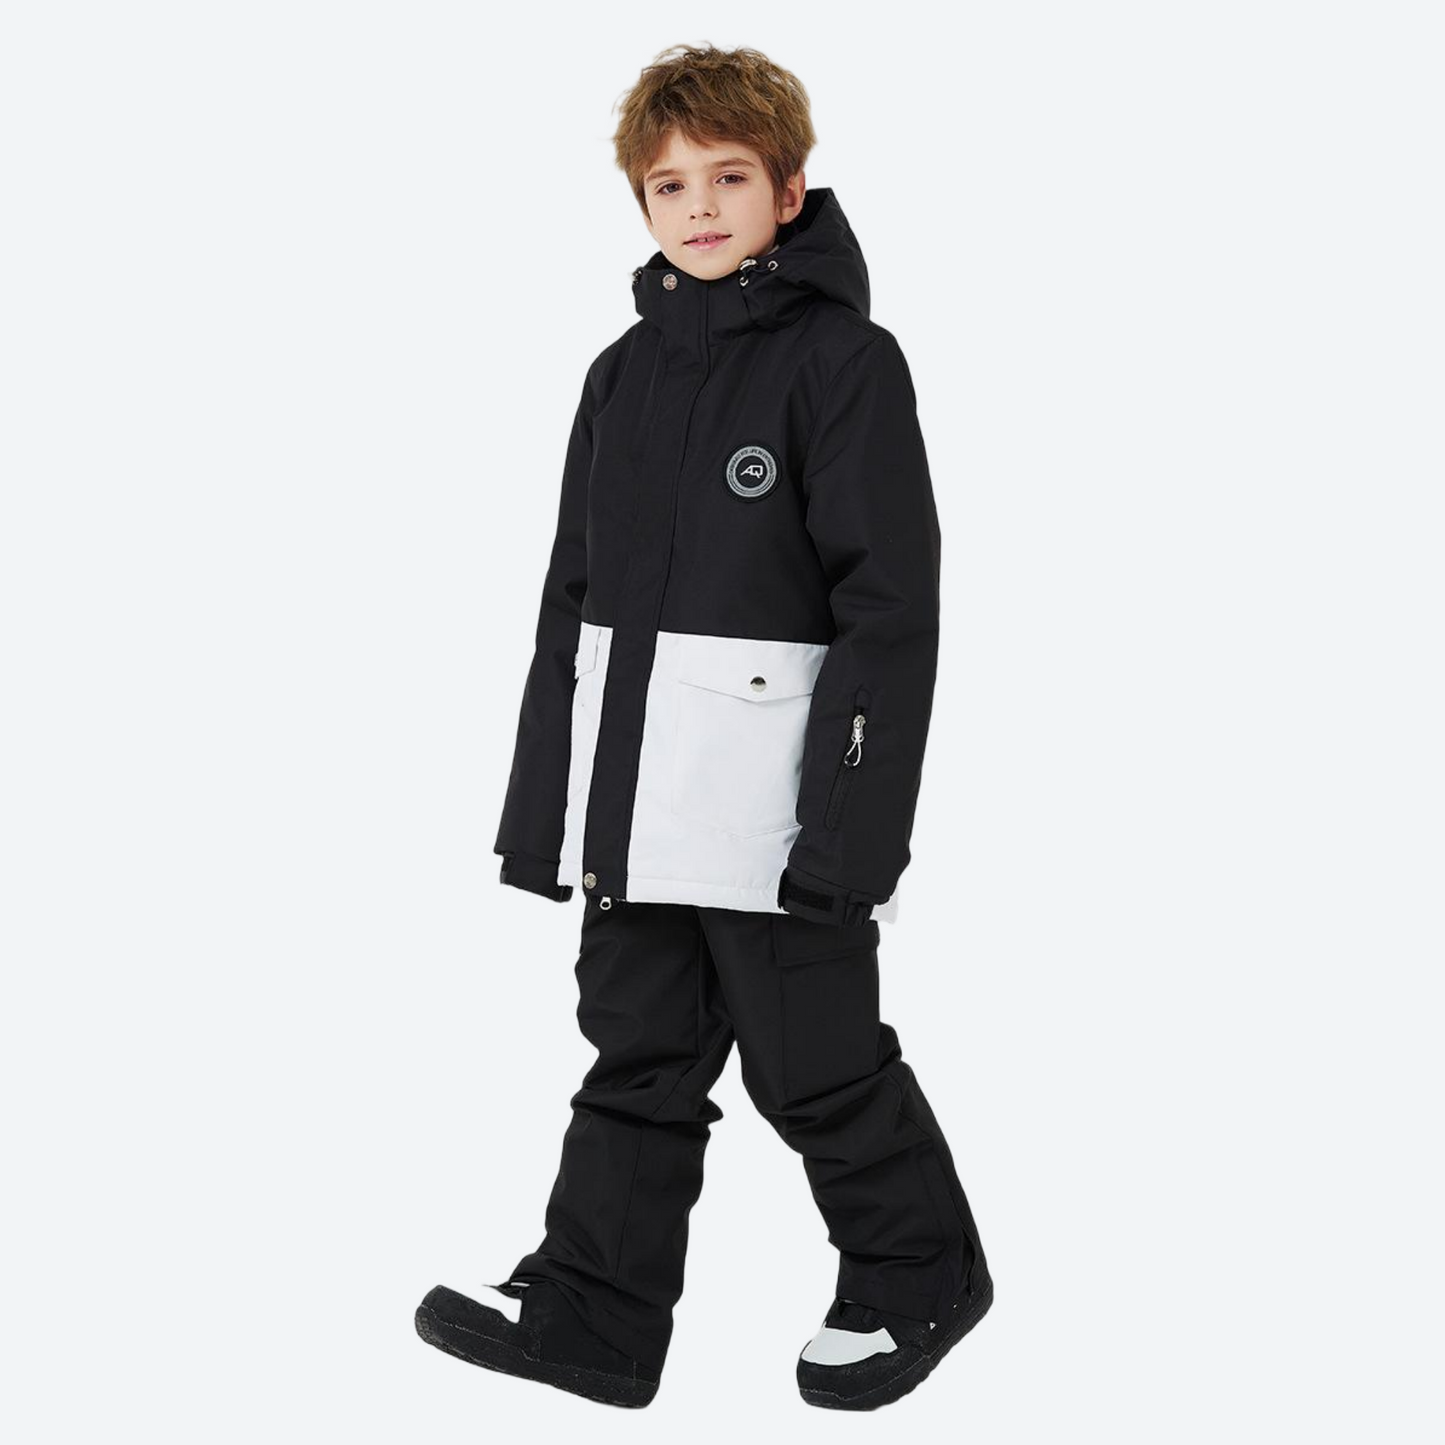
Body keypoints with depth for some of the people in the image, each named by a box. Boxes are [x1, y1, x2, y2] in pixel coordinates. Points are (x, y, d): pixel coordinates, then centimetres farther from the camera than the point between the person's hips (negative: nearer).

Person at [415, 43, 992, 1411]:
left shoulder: (843, 360, -8)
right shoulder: (625, 372, 12)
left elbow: (888, 603, -13)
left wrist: (852, 819, -18)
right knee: (637, 1060, 13)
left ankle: (915, 1277, 26)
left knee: (819, 1067, 6)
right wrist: (548, 805, 12)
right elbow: (572, 599, 15)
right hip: (636, 796, 6)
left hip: (777, 807, -6)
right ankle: (593, 1310, 22)